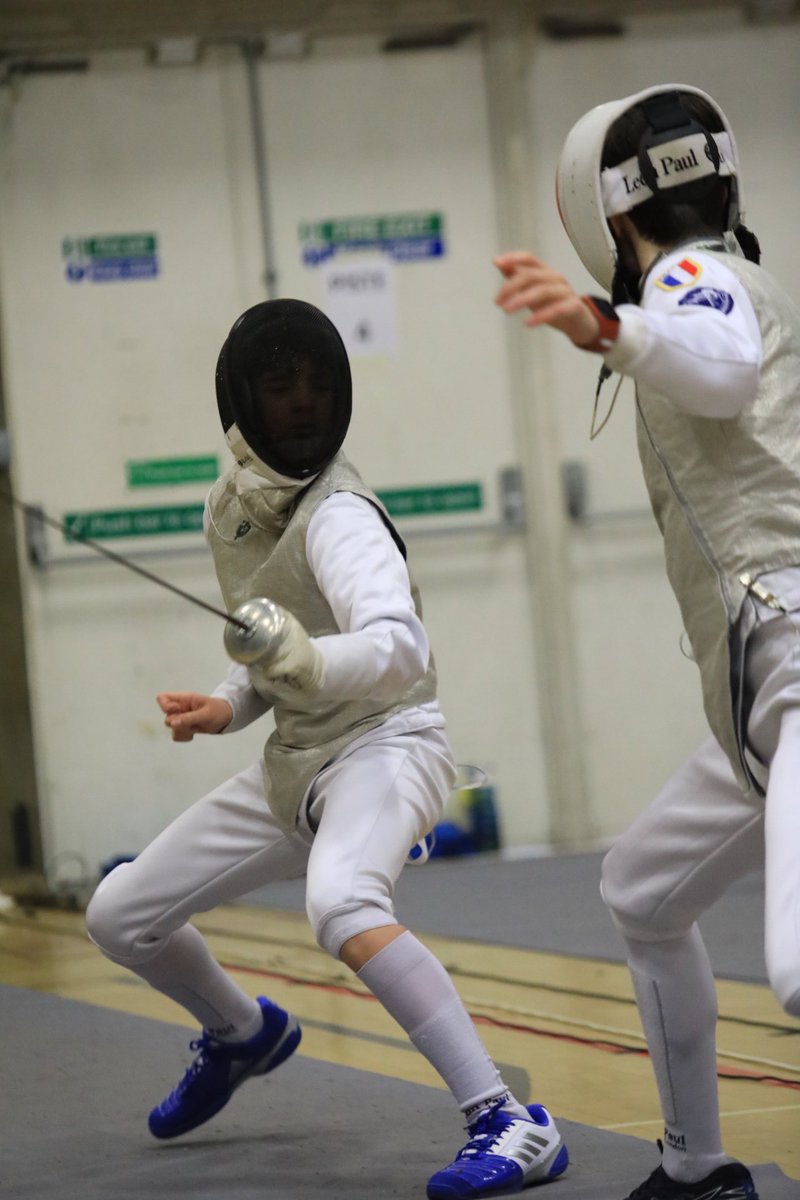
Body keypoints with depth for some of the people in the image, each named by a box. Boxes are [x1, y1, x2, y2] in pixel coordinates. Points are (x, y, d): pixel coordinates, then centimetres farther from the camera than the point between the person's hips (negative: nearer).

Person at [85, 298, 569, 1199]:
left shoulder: (336, 514, -21)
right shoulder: (232, 503, 4)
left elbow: (399, 649, -39)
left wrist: (306, 661, -57)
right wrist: (230, 705, 0)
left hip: (383, 746, -8)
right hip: (296, 761, 8)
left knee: (339, 907, -41)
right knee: (118, 919, 12)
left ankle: (511, 1126, -38)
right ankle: (242, 1034, 44)